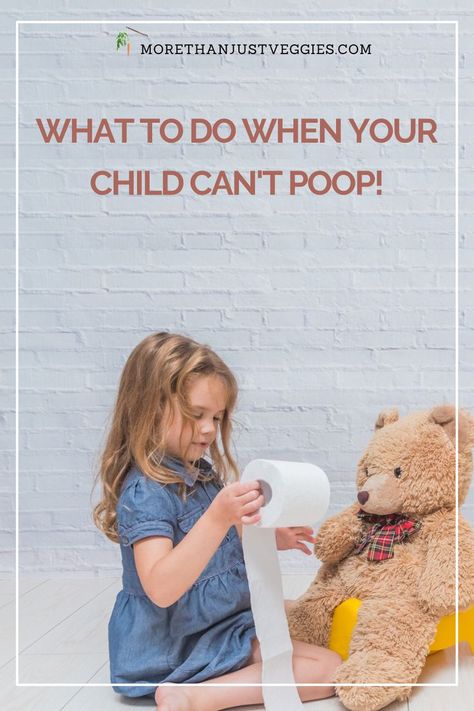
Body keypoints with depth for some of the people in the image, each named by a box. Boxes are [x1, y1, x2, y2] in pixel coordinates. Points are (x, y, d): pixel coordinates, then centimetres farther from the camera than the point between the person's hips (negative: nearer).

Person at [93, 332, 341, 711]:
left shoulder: (203, 475, 6)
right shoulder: (144, 491, -22)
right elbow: (161, 589, -32)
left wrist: (271, 539, 4)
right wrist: (219, 517, -40)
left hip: (226, 620, 9)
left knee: (329, 665, 14)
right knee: (327, 669, -13)